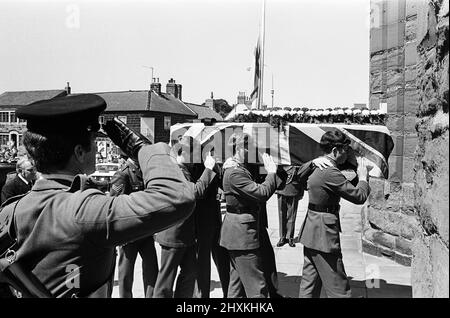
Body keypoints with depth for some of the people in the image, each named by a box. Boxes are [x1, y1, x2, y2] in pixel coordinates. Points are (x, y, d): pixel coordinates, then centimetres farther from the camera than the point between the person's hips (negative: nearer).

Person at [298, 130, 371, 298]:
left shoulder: (318, 167, 10)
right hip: (324, 233, -10)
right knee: (338, 288, 2)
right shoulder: (330, 172, -21)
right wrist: (363, 177, 1)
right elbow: (359, 196, -17)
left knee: (309, 284, 17)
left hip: (310, 231, 10)